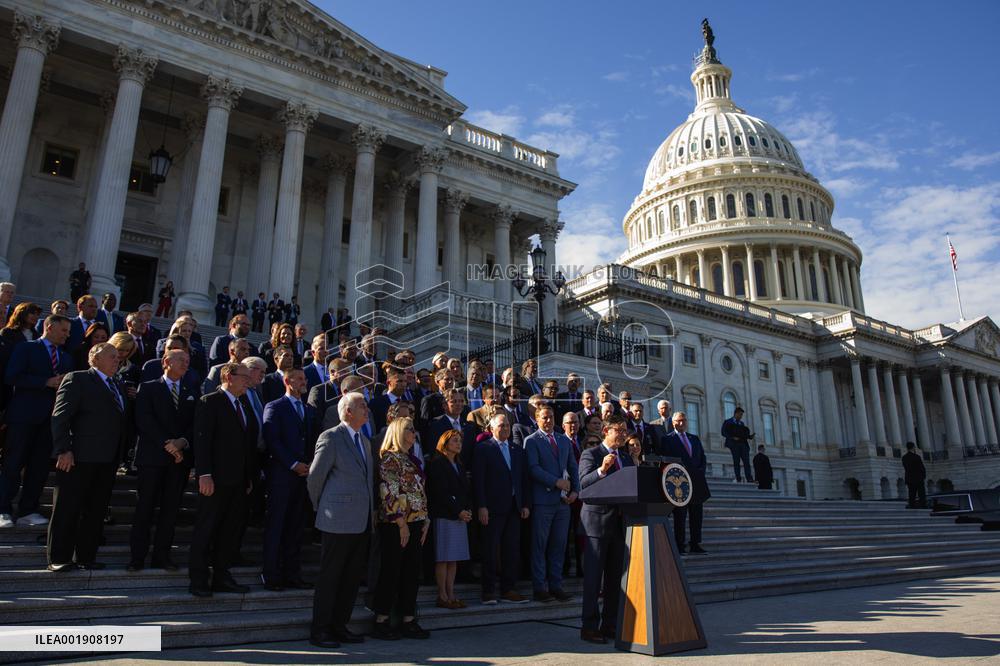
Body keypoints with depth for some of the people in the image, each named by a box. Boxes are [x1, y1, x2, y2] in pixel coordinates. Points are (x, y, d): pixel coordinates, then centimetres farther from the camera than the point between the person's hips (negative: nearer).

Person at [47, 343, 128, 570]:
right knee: (67, 510, 2)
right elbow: (60, 416, -9)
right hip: (79, 457, -7)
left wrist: (118, 456, 9)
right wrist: (64, 450, -17)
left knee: (96, 511, 10)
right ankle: (58, 558, 10)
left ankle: (86, 557, 18)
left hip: (108, 460, 7)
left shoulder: (117, 387, 19)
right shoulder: (77, 379, -2)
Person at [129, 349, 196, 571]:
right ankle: (137, 557, 7)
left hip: (180, 459, 3)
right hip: (152, 456, -3)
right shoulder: (148, 388, 6)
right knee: (145, 508, -1)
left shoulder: (191, 395, 17)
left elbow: (194, 426, 9)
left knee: (170, 510, 4)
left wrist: (182, 442, -11)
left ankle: (162, 556, 9)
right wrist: (167, 445, -13)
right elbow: (144, 420, -6)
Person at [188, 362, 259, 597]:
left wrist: (249, 477, 12)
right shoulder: (210, 402, -6)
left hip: (238, 480, 7)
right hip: (216, 479, -7)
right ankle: (198, 581, 12)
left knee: (231, 531, 11)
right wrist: (204, 474, -19)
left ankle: (221, 577, 21)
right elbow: (202, 439, -13)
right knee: (206, 529, 2)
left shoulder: (243, 406, 15)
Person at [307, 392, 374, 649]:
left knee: (353, 576, 12)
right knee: (330, 577, 1)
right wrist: (322, 507, 3)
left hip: (362, 522, 8)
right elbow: (314, 477, -7)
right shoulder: (330, 438, -9)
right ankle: (319, 630, 12)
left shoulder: (364, 440, 16)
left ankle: (339, 626, 24)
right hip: (339, 521, -8)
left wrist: (370, 511, 15)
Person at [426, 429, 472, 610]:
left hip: (461, 516, 8)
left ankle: (450, 594, 11)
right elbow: (441, 492, -13)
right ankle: (442, 596, 1)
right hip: (444, 516, -8)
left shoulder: (459, 465, 19)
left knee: (454, 558, 7)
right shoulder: (437, 463, -6)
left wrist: (468, 510, 2)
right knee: (443, 558, -4)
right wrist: (458, 512, -13)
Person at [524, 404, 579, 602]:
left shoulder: (565, 441, 17)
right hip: (543, 500, -5)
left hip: (563, 500, 5)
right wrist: (556, 482, -16)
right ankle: (540, 588, 8)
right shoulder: (531, 441, -2)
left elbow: (573, 467, 17)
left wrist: (575, 490, 4)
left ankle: (556, 586, 15)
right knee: (539, 545, 0)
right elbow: (534, 468, -12)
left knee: (559, 545, 8)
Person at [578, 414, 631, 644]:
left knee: (616, 576, 11)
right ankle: (589, 627, 4)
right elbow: (583, 483, -18)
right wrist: (602, 469, -33)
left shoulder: (626, 457, 18)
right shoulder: (590, 454, -4)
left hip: (619, 521, 7)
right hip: (597, 519, -7)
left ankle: (610, 624, 21)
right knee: (593, 576, -3)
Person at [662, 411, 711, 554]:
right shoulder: (668, 439, 0)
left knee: (697, 516, 6)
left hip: (696, 482, 5)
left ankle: (696, 544, 12)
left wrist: (701, 471, 1)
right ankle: (680, 546, 2)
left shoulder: (695, 438, 17)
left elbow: (702, 457, 17)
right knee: (680, 516, -3)